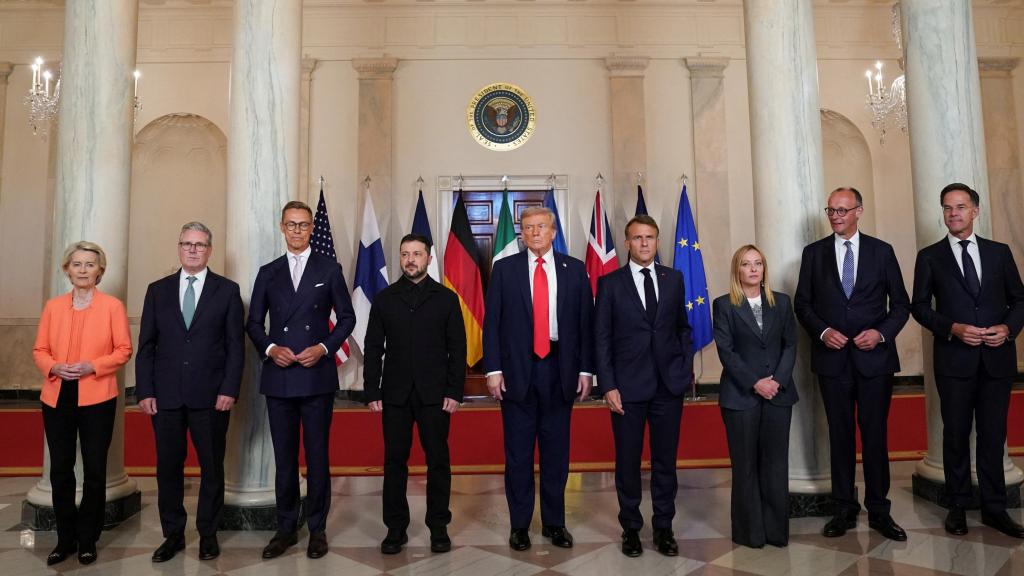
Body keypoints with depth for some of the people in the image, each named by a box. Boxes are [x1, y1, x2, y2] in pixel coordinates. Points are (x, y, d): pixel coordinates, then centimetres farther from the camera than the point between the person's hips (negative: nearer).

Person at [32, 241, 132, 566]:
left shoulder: (112, 306, -1)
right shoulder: (53, 306, 9)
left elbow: (124, 350, -3)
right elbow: (39, 350, 9)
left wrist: (93, 366, -17)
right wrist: (54, 367, -11)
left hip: (97, 399, -3)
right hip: (57, 398, 3)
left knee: (94, 471, 6)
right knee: (60, 470, 8)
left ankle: (88, 541, 20)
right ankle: (65, 540, 23)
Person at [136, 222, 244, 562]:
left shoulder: (227, 290, 3)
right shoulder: (158, 290, 9)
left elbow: (235, 345, 0)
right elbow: (146, 346, 7)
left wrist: (229, 390, -8)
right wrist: (144, 392, -1)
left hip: (211, 396, -2)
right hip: (166, 396, 2)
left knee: (212, 468, 7)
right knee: (168, 468, 9)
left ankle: (208, 534, 22)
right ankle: (173, 535, 25)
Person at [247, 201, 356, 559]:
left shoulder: (329, 269, 4)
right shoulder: (268, 273, 11)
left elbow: (347, 317, 5)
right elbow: (253, 323, 12)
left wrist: (324, 347, -9)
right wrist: (270, 348, -7)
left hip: (317, 376, -2)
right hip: (278, 378, 2)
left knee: (317, 455, 5)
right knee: (284, 458, 10)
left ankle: (317, 529, 18)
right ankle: (286, 529, 22)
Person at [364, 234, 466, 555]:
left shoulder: (446, 298, 4)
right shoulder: (384, 299, 8)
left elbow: (457, 348, 1)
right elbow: (374, 348, 7)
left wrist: (454, 392, -6)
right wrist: (372, 392, 0)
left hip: (435, 394, -1)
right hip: (395, 394, 1)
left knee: (438, 461, 5)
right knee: (394, 461, 6)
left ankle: (439, 527, 18)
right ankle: (396, 528, 19)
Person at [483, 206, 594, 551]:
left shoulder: (574, 270, 5)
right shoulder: (504, 269, 3)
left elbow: (586, 323, 5)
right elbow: (491, 323, 0)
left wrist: (585, 369, 1)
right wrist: (493, 369, -7)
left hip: (560, 369, 1)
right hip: (517, 369, -1)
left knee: (556, 451, 10)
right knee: (518, 452, 8)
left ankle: (554, 522, 25)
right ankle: (519, 525, 22)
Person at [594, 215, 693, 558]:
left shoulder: (674, 279, 7)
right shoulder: (610, 283, -1)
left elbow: (683, 326, 14)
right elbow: (601, 338, -3)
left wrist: (688, 366, 4)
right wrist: (608, 386, -9)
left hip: (669, 384, 2)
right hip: (628, 385, -2)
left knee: (665, 460, 10)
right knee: (628, 462, 8)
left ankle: (663, 528, 25)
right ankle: (631, 528, 24)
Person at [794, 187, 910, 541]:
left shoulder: (882, 251, 4)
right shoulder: (813, 253, 5)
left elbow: (900, 303, 5)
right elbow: (802, 303, 5)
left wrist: (882, 333, -11)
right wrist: (823, 331, -11)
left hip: (875, 356, 0)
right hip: (832, 357, 1)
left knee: (875, 434, 4)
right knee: (840, 434, 8)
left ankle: (879, 511, 18)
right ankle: (844, 509, 19)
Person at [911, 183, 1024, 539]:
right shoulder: (930, 257, 3)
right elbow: (920, 307, 1)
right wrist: (953, 328, -14)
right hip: (955, 359, -1)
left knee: (993, 435, 7)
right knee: (956, 435, 7)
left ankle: (994, 508, 19)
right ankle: (958, 507, 19)